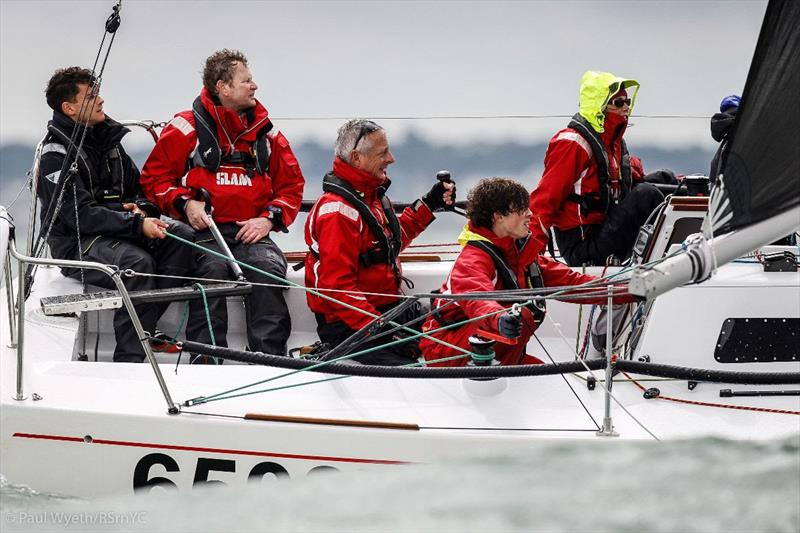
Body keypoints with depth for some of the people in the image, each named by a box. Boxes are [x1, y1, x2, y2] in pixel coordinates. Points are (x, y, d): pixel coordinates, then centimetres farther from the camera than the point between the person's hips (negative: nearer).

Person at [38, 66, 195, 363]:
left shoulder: (106, 137, 14)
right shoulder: (56, 155, -12)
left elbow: (137, 183, 22)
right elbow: (80, 214, -21)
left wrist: (141, 207, -3)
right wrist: (136, 224, -28)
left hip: (119, 226, 8)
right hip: (75, 242, -8)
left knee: (183, 237, -14)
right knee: (137, 262, -35)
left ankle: (147, 326, -15)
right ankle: (130, 360, -32)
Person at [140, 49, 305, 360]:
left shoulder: (264, 131, 16)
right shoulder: (187, 128, 5)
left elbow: (291, 184, 20)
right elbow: (154, 177, 7)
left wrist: (268, 219, 2)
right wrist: (185, 204, -10)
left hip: (252, 231, 3)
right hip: (203, 230, -3)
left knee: (268, 268, -30)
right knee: (213, 267, -35)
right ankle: (204, 362, -34)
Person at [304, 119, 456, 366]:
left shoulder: (371, 194, 13)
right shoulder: (338, 211, -20)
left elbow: (392, 240, 32)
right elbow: (337, 286, -25)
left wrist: (430, 204, 25)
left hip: (388, 309, 10)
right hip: (348, 325, -10)